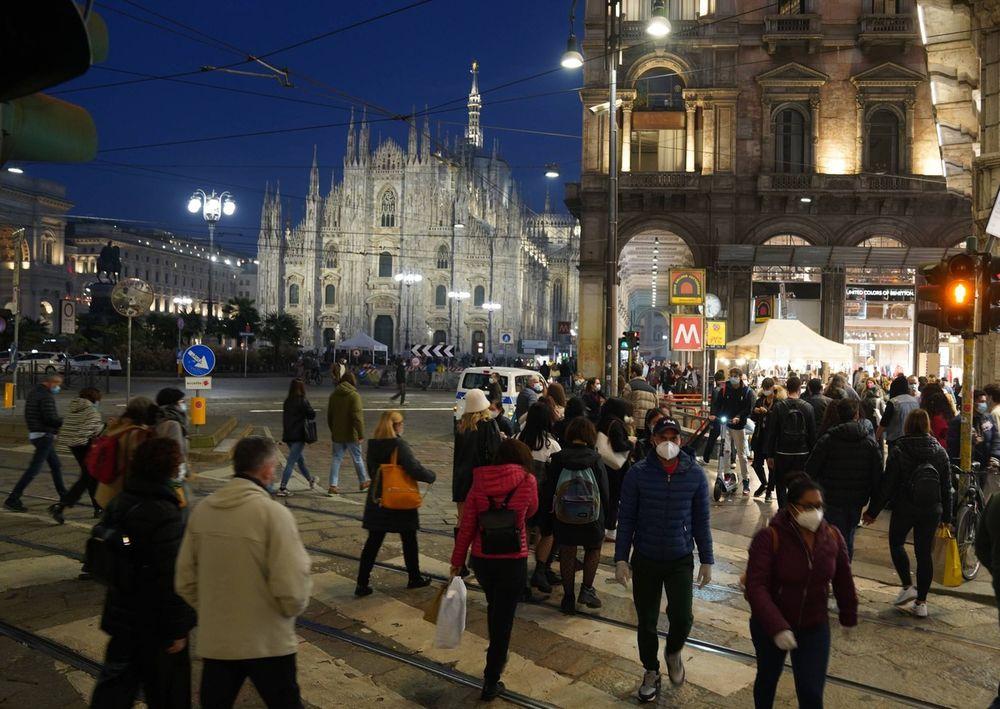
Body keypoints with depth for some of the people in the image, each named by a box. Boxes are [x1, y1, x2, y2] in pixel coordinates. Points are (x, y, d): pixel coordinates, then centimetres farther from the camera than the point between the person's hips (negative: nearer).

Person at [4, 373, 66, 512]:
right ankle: (12, 499, -6)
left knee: (56, 466, 16)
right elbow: (51, 418, -22)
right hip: (44, 435, -10)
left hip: (35, 433, 10)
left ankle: (64, 497, 23)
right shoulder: (46, 396, -17)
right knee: (34, 469, -7)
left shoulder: (34, 392, 13)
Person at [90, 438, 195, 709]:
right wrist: (177, 630, -16)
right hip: (155, 623, -7)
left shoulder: (119, 503, 1)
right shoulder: (166, 516, -25)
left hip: (122, 614, 7)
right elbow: (173, 580, -24)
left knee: (115, 685, 20)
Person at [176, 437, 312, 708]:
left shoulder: (202, 510, -3)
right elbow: (292, 589, -22)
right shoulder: (273, 513, -19)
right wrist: (294, 608, -1)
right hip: (267, 643, -4)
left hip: (214, 641, 4)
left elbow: (184, 580, 3)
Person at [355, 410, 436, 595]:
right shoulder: (400, 445, -18)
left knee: (373, 542, 9)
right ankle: (414, 578, 28)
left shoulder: (372, 446, 0)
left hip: (377, 501, 5)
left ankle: (362, 584, 8)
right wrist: (431, 476, -6)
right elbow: (415, 469, -24)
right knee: (409, 540, 14)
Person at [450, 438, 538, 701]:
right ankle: (491, 682, 15)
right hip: (513, 560, -3)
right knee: (503, 619, 9)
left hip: (481, 559, 3)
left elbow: (466, 525, -3)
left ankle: (497, 656, 47)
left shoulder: (479, 482, -3)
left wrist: (457, 561, 4)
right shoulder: (527, 480, -9)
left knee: (494, 608, 27)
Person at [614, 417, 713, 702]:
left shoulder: (695, 474, -6)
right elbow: (626, 519, -4)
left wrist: (707, 560, 4)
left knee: (682, 617, -12)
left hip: (681, 560, 0)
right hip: (645, 560, 0)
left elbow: (701, 520, 3)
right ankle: (651, 671, 35)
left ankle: (674, 652, 23)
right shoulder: (638, 473, -10)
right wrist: (621, 559, -7)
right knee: (647, 622, 10)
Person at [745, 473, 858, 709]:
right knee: (768, 677, 21)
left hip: (814, 627, 2)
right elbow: (756, 587, -28)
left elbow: (843, 581, 6)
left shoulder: (832, 536, -9)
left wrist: (849, 617, 15)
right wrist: (777, 627, -36)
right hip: (770, 626, -2)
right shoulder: (769, 538, -24)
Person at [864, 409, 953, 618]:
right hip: (932, 510, 3)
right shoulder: (940, 452, 1)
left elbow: (887, 485, -10)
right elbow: (947, 487, 6)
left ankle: (907, 586, 6)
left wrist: (873, 511, -3)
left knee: (896, 542, 18)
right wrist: (946, 515, 15)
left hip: (904, 508, -3)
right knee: (924, 552, 9)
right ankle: (921, 602, 13)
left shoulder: (898, 451, -10)